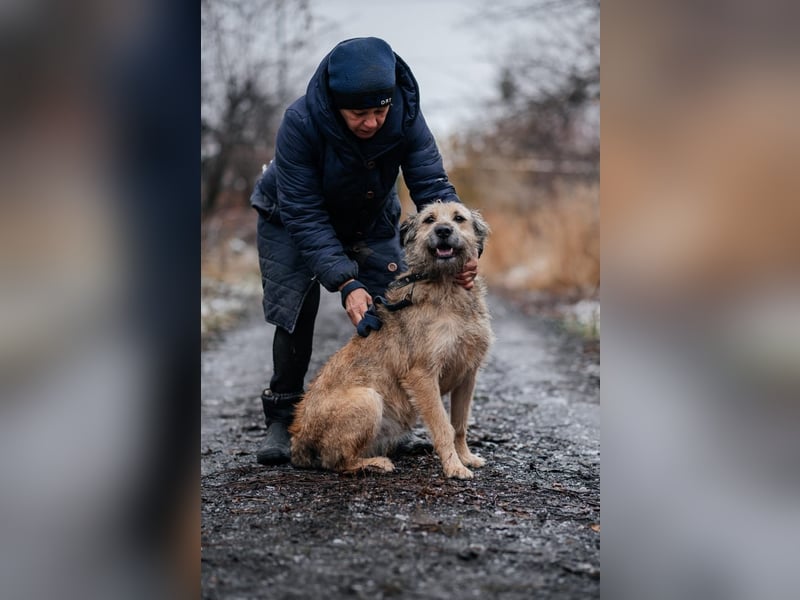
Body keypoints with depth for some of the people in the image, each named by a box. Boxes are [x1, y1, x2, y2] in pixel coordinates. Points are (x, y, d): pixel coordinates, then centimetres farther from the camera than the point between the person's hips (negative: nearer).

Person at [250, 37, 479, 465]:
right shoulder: (300, 122, -37)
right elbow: (304, 215, -36)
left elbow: (432, 186, -29)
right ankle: (282, 418, 6)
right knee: (295, 315, -9)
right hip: (291, 219, -3)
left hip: (371, 221, 3)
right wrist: (346, 283, -44)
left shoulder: (406, 118, -30)